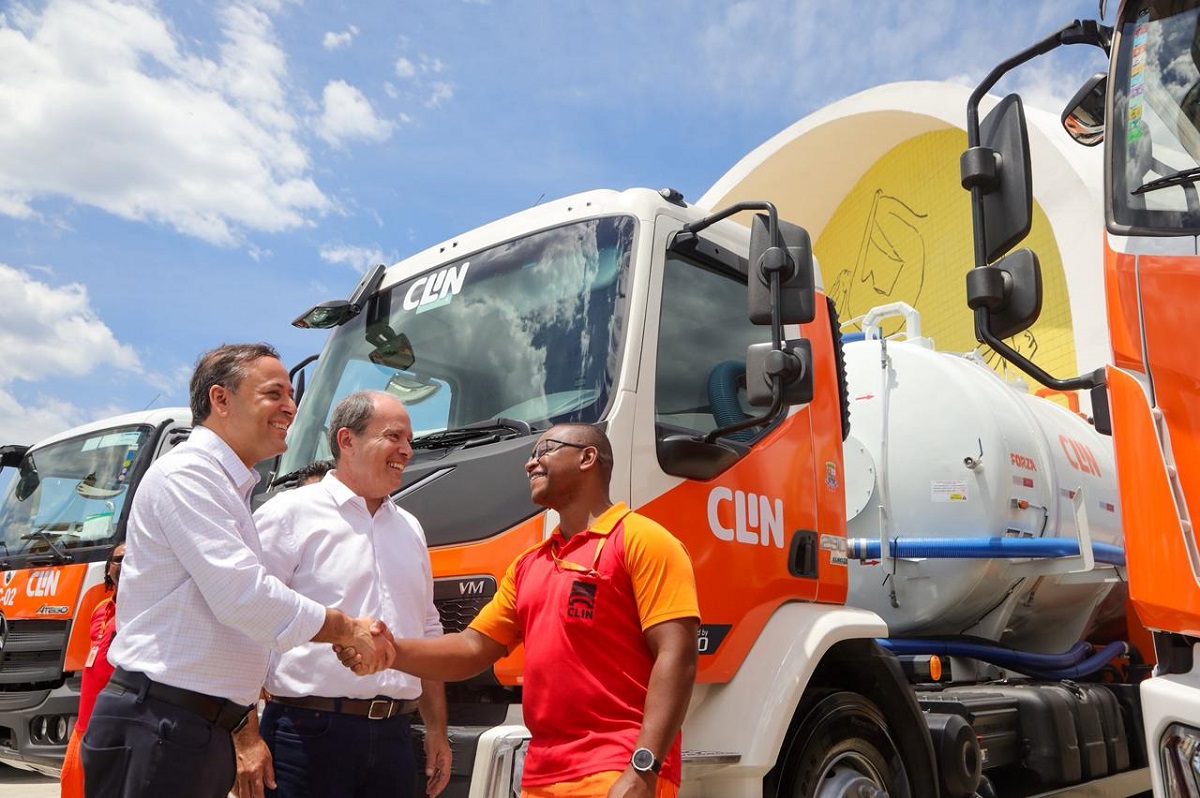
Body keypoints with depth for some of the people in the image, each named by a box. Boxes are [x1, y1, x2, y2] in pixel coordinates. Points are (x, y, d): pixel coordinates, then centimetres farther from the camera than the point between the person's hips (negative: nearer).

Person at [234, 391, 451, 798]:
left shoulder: (410, 528, 16)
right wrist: (246, 737, -14)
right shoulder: (291, 514, -4)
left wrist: (437, 732, 16)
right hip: (310, 732, -5)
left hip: (392, 735, 6)